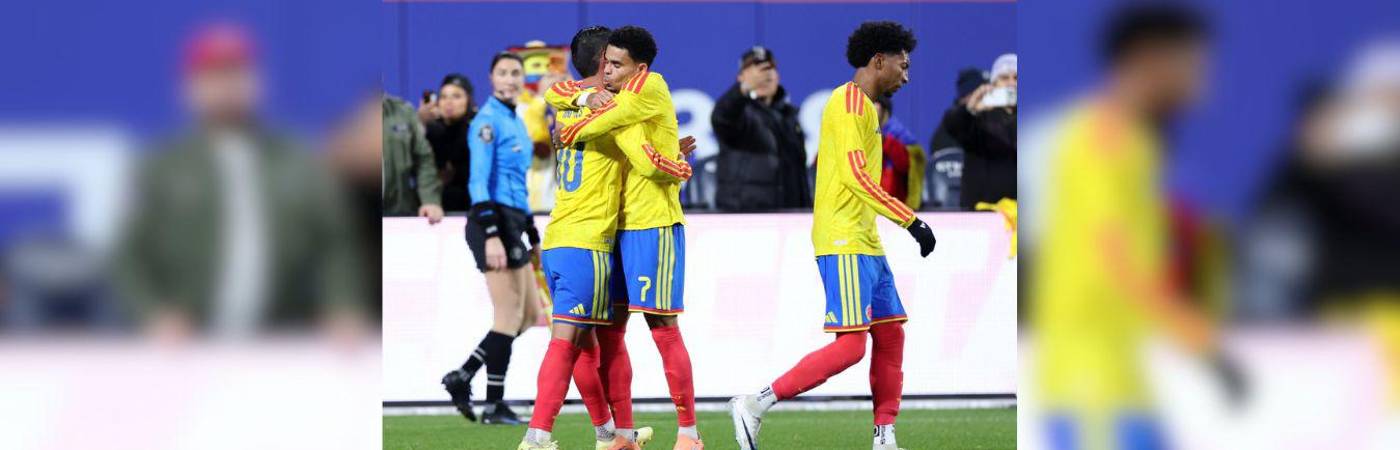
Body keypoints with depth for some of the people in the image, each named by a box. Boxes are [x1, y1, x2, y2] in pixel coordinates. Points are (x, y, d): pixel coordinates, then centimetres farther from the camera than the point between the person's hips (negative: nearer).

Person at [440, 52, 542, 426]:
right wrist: (491, 235, -24)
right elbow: (479, 181, -17)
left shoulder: (516, 121, 18)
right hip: (493, 221, -9)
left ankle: (462, 377, 11)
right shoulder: (488, 120, -10)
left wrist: (532, 234, 24)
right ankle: (494, 405, -1)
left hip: (512, 223, 9)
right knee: (510, 317, -6)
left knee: (530, 316, 9)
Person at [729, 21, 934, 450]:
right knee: (850, 345, -14)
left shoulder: (862, 105, 19)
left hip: (865, 244, 11)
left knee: (890, 335, 9)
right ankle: (754, 405, -11)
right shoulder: (849, 101, -12)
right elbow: (855, 174, -22)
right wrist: (911, 220, -24)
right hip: (844, 244, -11)